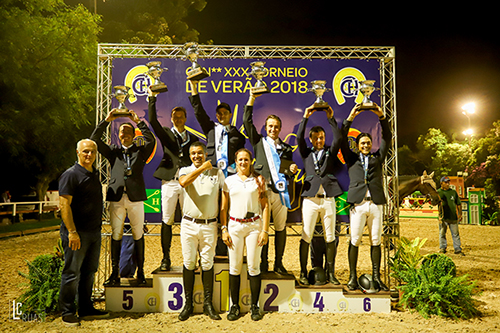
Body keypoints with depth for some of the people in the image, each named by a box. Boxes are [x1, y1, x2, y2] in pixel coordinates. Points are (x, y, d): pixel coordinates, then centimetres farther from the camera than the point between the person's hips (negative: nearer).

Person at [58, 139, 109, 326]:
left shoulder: (94, 174, 15)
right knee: (72, 273, 1)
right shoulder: (71, 174, -10)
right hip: (77, 233, -8)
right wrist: (72, 232, -21)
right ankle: (68, 313, 14)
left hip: (94, 232, 8)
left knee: (89, 272, 14)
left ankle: (86, 309, 25)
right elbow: (64, 205, -16)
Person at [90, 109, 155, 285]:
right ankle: (115, 273, 12)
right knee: (116, 235, 3)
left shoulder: (141, 151, 10)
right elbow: (94, 140, 8)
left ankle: (140, 272, 13)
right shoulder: (113, 151, 15)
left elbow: (151, 140, -7)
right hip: (116, 198, 1)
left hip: (136, 198, -1)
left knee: (138, 235, 4)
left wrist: (138, 122, -3)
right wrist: (107, 120, 4)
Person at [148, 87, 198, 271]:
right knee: (167, 221, 2)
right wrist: (152, 98, -8)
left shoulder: (192, 138, 15)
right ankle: (166, 258, 12)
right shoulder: (166, 134, 11)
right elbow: (153, 121, -4)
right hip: (169, 182, 0)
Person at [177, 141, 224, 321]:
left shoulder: (217, 173, 7)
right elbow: (183, 182, -21)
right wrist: (202, 168, -16)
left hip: (209, 225, 0)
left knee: (208, 263, 6)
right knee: (188, 263, 5)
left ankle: (208, 304, 16)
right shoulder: (185, 170, 4)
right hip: (189, 224, 0)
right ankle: (188, 304, 16)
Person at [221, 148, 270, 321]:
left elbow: (265, 206, 2)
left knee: (254, 266, 2)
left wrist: (265, 230, -5)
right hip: (234, 225, 1)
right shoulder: (229, 181, 7)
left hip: (254, 225, -1)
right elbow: (224, 207, 8)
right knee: (235, 267, 4)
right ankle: (234, 305, 15)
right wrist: (224, 229, 0)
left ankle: (254, 305, 14)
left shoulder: (258, 180, 4)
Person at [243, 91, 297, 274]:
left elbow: (289, 171, 20)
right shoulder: (259, 142, 12)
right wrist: (252, 98, 2)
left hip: (280, 191, 2)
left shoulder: (286, 147, 17)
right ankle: (263, 263, 13)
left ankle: (279, 263, 18)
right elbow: (247, 121, 5)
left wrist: (291, 170, -4)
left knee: (280, 228, 6)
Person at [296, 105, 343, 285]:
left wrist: (331, 118, -5)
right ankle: (303, 272, 8)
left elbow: (338, 138, -1)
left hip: (328, 199, 1)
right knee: (306, 237, -1)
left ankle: (330, 273, 15)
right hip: (310, 199, -1)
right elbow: (299, 138, -1)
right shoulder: (307, 153, 13)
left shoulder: (330, 152, 14)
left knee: (330, 238, 5)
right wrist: (305, 117, -4)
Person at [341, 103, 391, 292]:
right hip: (358, 204, -2)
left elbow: (387, 138, 13)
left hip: (376, 204, 2)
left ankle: (376, 276, 13)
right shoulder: (352, 158, 15)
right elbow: (343, 140, 6)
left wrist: (381, 117, 3)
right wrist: (350, 119, -1)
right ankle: (353, 277, 4)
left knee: (376, 241, 4)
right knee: (355, 241, -3)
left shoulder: (377, 157, 19)